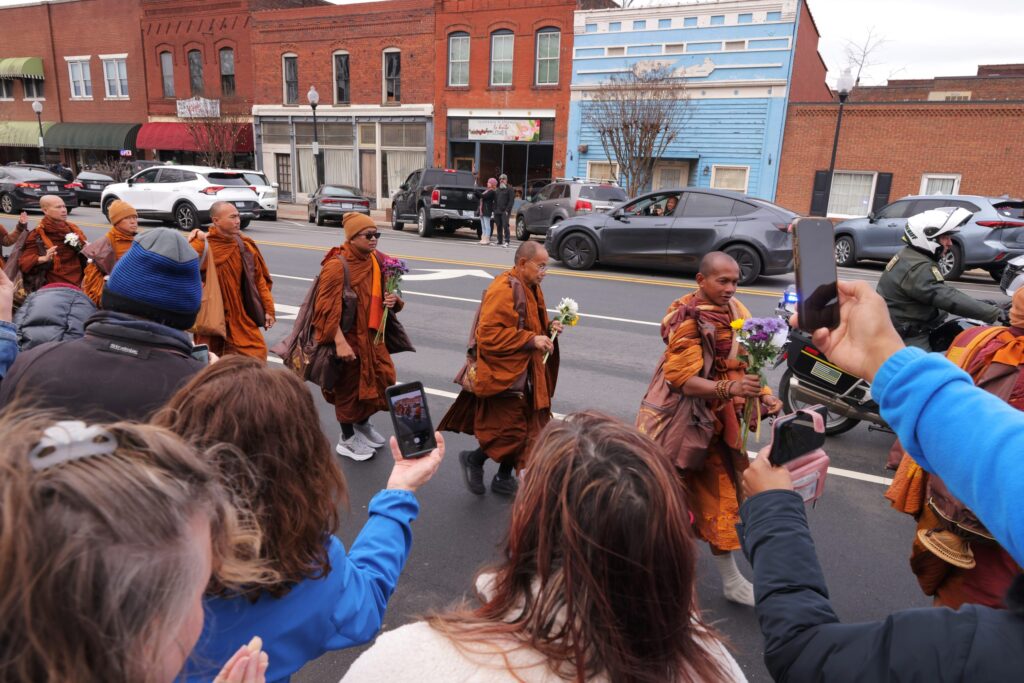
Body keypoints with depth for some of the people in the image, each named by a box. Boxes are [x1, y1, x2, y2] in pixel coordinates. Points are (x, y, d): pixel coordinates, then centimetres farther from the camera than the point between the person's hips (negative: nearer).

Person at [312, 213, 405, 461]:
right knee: (350, 385, 6)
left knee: (383, 378, 15)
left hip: (372, 335, 8)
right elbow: (327, 308, -22)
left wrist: (392, 299, -5)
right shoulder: (337, 265, -19)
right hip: (348, 337, -7)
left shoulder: (376, 261, 4)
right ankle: (347, 439, 28)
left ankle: (363, 424, 41)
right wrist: (340, 342, -27)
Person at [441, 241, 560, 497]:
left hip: (524, 375, 10)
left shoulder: (530, 288, 11)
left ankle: (504, 478, 31)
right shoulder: (504, 290, -20)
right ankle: (473, 459, 22)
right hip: (504, 376, -10)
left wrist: (548, 327, 3)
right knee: (511, 433, -3)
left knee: (525, 429, 15)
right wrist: (532, 339, -25)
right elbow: (488, 335, -26)